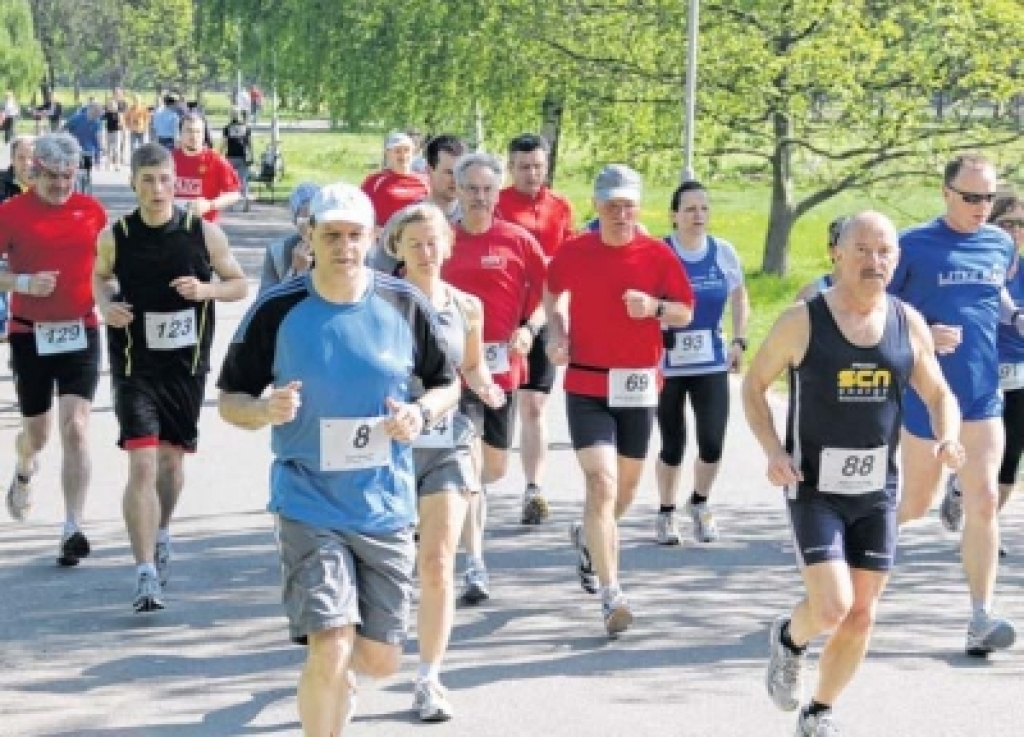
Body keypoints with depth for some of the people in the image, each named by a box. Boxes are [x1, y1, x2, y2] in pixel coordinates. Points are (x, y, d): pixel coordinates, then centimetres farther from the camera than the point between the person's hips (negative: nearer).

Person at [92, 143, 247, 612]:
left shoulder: (204, 233, -6)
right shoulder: (114, 237, -6)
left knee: (172, 459, 17)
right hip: (135, 367, -2)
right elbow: (100, 276, 15)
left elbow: (239, 283, 5)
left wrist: (206, 290, -16)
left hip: (187, 365, 2)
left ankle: (161, 536, 45)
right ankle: (146, 574, -13)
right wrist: (105, 306, -6)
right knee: (142, 464, -13)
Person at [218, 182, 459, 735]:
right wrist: (267, 411, -21)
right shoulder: (276, 310, -7)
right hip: (309, 506, -3)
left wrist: (423, 413, -12)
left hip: (386, 507, 3)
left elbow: (447, 385, 10)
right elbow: (229, 399, 1)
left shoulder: (405, 305, -1)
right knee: (331, 648, -16)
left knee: (381, 659, 10)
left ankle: (329, 679, 46)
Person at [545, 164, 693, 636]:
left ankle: (587, 538, 49)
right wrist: (557, 333, 3)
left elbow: (685, 314, 4)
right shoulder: (574, 252, -1)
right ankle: (611, 597, -17)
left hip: (639, 386, 2)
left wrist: (655, 307, -16)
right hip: (586, 385, -2)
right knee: (601, 483, -16)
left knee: (625, 487, 15)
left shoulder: (658, 255, -1)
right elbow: (552, 291, 19)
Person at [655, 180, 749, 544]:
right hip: (666, 364, -2)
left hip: (712, 363, 2)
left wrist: (738, 341, 5)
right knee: (673, 445, 4)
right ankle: (666, 512, 27)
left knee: (712, 443, -7)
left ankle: (699, 503, 22)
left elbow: (739, 299, 15)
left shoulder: (724, 253, 1)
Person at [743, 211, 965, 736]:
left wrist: (947, 438, -12)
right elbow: (754, 385, 1)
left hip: (876, 493, 4)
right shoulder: (803, 322, -11)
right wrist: (772, 451, -13)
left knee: (861, 616, 6)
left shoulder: (909, 324, -1)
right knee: (832, 608, -16)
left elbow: (939, 395, 10)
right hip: (813, 489, -4)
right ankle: (790, 639, 19)